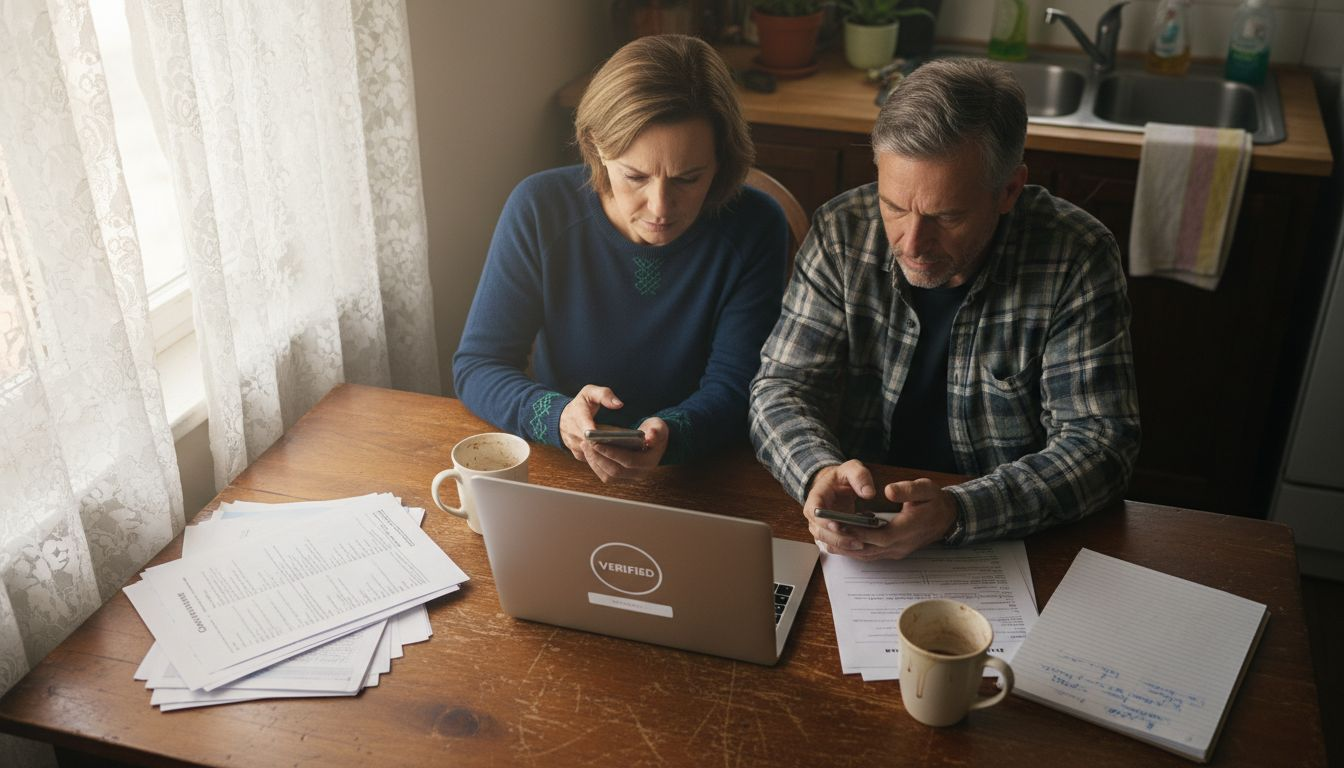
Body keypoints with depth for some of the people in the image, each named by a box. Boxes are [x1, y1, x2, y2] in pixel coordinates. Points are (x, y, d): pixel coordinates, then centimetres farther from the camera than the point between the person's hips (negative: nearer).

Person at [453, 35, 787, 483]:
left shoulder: (754, 229, -13)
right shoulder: (540, 209, -12)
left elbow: (733, 389, -11)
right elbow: (475, 366, -8)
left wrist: (669, 436, -34)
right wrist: (556, 417, -29)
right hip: (558, 475, 2)